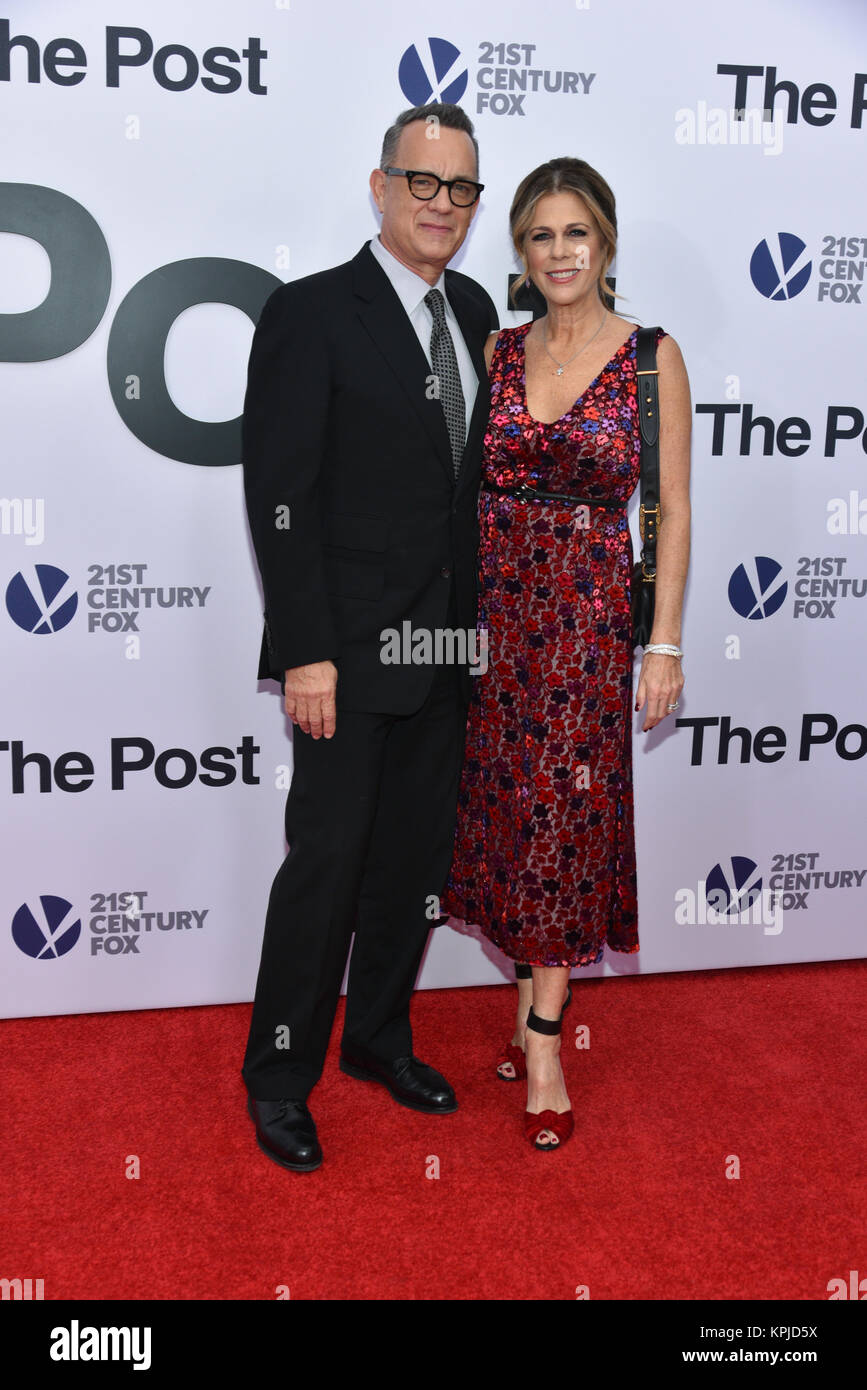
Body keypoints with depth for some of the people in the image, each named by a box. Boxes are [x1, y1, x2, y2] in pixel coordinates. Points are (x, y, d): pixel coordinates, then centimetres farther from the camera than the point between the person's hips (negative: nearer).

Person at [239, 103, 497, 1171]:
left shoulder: (474, 311, 11)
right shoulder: (310, 313, -9)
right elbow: (280, 494, -13)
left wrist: (478, 615, 11)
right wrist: (306, 652, -18)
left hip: (448, 643, 7)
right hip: (349, 649, -6)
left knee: (417, 856, 14)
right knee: (328, 860, 1)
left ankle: (379, 1037, 33)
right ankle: (280, 1074, 20)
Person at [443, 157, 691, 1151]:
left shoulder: (652, 355, -2)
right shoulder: (497, 351, 7)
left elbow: (672, 508, -2)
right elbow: (469, 482, 10)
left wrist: (664, 641, -7)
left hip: (589, 611, -3)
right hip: (494, 605, 4)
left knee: (560, 810, 0)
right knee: (507, 811, 9)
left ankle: (542, 1040, 12)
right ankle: (532, 1005, 27)